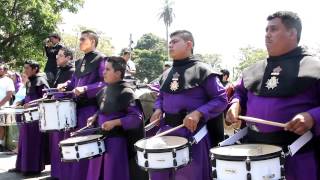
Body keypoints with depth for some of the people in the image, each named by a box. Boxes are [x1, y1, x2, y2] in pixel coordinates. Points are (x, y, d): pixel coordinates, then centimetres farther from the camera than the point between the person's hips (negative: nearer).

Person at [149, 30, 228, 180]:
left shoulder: (202, 70, -7)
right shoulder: (166, 74, 12)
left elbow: (221, 99, -8)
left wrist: (198, 113, -21)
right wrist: (158, 109, 3)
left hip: (192, 132, -6)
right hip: (166, 130, 6)